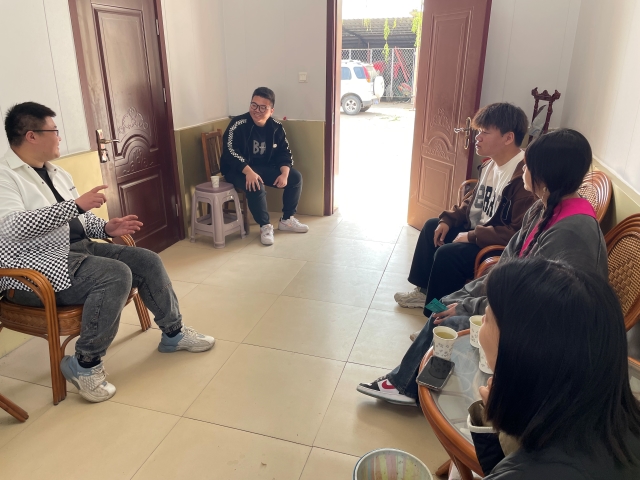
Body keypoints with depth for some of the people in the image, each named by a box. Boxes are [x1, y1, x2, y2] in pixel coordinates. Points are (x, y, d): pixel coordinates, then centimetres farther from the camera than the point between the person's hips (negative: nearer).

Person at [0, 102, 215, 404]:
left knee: (147, 261, -2)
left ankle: (174, 333, 14)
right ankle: (85, 365, -14)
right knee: (117, 275, -30)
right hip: (36, 269, -9)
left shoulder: (55, 172, 14)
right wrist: (75, 205, -31)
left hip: (79, 248, 9)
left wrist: (106, 228, -1)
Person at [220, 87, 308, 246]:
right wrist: (249, 172, -41)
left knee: (295, 177, -8)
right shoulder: (238, 124, -19)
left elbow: (284, 153, 0)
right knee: (256, 187, -35)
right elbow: (230, 151, -27)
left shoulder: (276, 127, -4)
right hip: (238, 170, -5)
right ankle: (265, 226, -14)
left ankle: (287, 220, 5)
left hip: (264, 167, 6)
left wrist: (284, 173, -20)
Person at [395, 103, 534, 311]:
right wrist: (448, 220, 3)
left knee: (447, 253, -26)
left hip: (499, 248, -10)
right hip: (476, 230, 11)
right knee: (432, 226, 15)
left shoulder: (523, 177, -28)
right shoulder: (491, 164, 3)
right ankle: (425, 290, 25)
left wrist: (472, 237, -25)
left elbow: (520, 233, -32)